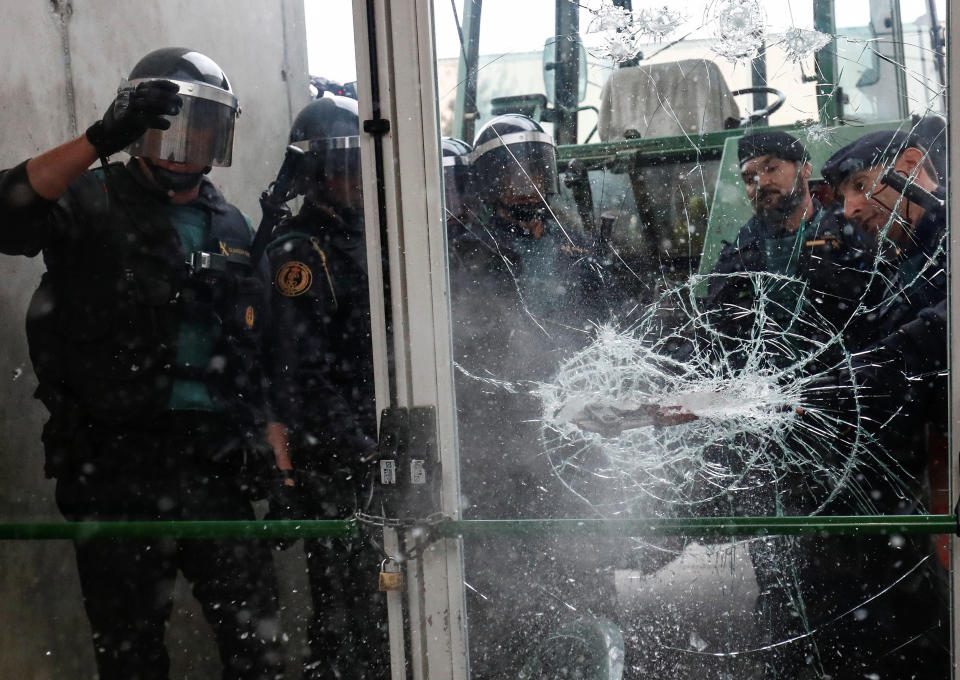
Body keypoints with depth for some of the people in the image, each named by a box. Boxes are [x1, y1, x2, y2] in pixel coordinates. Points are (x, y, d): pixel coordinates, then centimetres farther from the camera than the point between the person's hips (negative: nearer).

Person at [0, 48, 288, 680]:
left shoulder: (233, 227, 15)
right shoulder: (93, 203, 0)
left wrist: (262, 440, 12)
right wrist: (101, 139, -28)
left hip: (214, 462, 4)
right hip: (117, 463, -3)